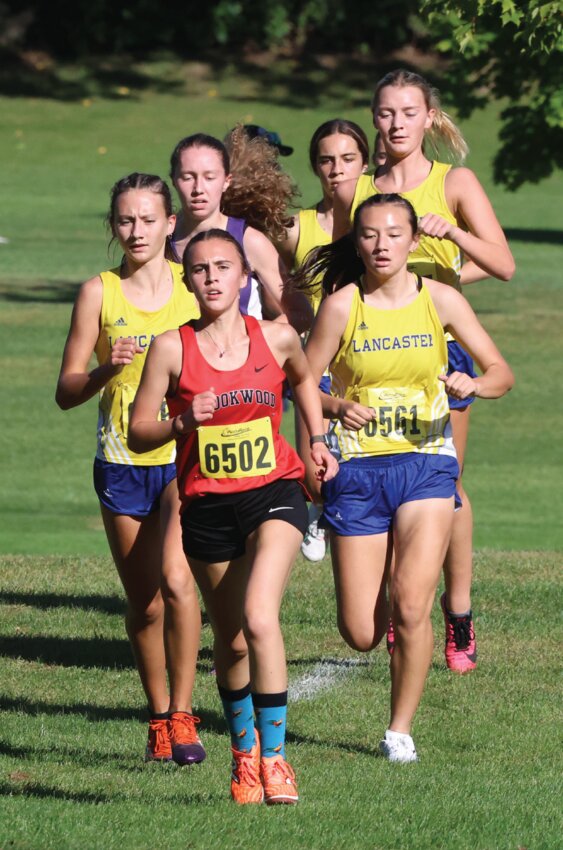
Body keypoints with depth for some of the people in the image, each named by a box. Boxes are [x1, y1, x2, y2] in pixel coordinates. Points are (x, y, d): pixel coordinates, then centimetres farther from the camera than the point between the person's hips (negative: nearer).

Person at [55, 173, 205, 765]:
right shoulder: (99, 293, 0)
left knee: (175, 578, -20)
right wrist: (106, 370, -18)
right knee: (144, 604, 8)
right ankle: (159, 718, 24)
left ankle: (182, 715, -11)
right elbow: (66, 393, 0)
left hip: (187, 456, -1)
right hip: (122, 465, 1)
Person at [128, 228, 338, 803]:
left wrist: (318, 440, 13)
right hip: (207, 506, 1)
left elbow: (303, 379, 23)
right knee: (230, 641, 10)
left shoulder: (276, 338, -2)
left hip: (274, 493, -1)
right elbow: (137, 433, -2)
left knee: (259, 618, -22)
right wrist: (183, 422, -19)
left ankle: (274, 756, -17)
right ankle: (243, 753, 34)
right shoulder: (172, 349, -6)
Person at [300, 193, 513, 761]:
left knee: (410, 608, -16)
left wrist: (475, 384, -18)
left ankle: (400, 729, 2)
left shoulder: (440, 300, 0)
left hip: (425, 465, 0)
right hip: (357, 472, 0)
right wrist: (338, 407, -21)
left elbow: (501, 373, 4)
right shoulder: (341, 305, -3)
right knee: (361, 634, -2)